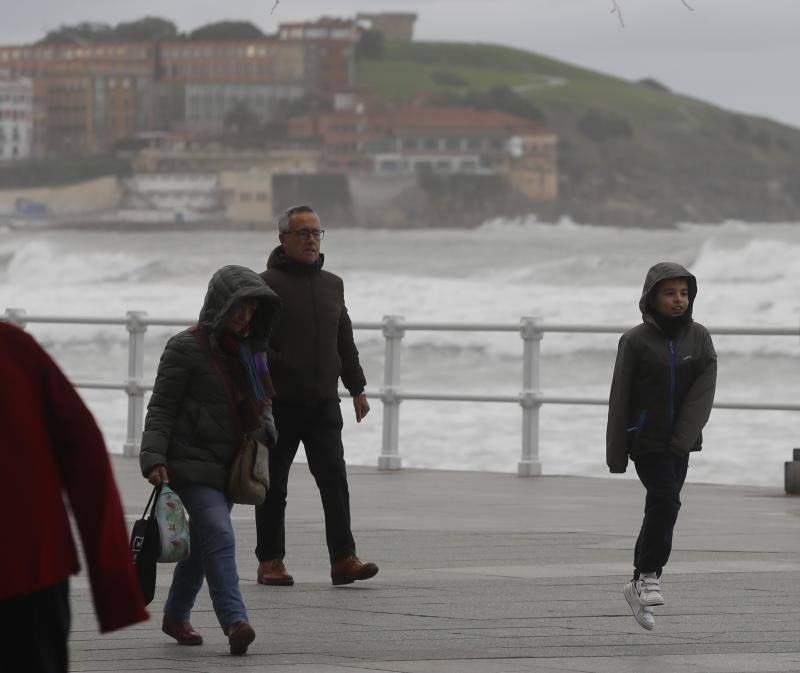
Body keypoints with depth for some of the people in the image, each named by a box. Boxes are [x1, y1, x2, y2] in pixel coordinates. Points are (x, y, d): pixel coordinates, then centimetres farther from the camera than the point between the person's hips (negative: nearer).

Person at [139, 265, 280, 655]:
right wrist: (154, 459, -20)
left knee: (202, 543, 13)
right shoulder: (187, 348, -9)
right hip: (192, 461, -7)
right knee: (218, 535, -21)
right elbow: (161, 408, -10)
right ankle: (234, 621, -31)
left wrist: (264, 427, 6)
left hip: (229, 463, 7)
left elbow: (259, 403, 26)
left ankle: (176, 616, 29)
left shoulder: (248, 351, 13)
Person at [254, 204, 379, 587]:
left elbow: (345, 341, 23)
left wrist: (357, 388, 20)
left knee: (334, 478, -7)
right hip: (279, 403, -4)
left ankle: (343, 559, -11)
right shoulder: (267, 284, -4)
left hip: (323, 402, 4)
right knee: (274, 485, 4)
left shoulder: (332, 285, 16)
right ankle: (270, 561, 12)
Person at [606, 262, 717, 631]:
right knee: (665, 500, -19)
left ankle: (639, 585, 19)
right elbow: (620, 397, -5)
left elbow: (703, 391, -7)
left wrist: (683, 436, -20)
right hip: (646, 439, -4)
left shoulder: (699, 337, 3)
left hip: (679, 442, 4)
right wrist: (616, 455, -6)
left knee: (661, 510, 8)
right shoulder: (636, 341, -6)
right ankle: (649, 575, -8)